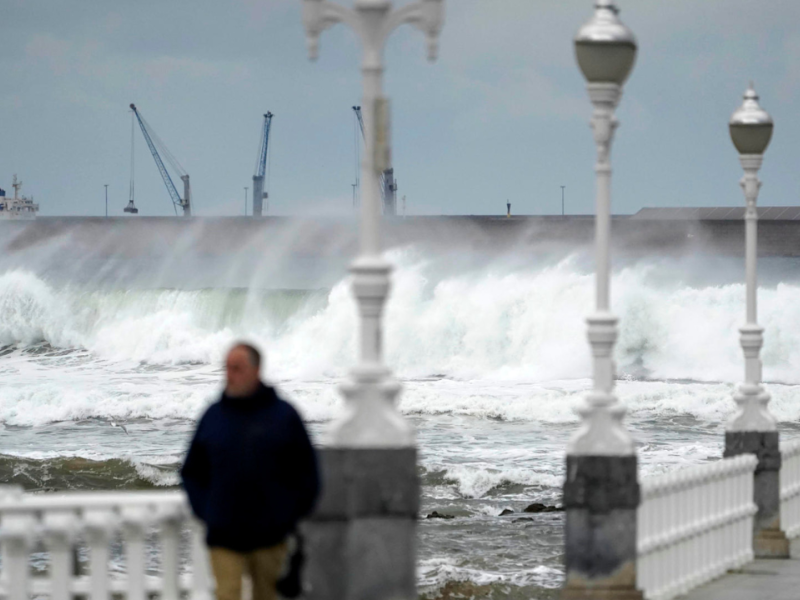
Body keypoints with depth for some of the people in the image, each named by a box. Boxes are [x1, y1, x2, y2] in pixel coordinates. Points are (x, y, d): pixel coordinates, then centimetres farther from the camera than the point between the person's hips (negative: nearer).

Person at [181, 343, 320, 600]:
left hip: (270, 537, 0)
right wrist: (204, 510, 3)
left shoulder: (283, 415, -1)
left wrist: (292, 516, -1)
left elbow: (307, 473, 4)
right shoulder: (213, 416, 4)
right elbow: (192, 472, 14)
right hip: (223, 537, 0)